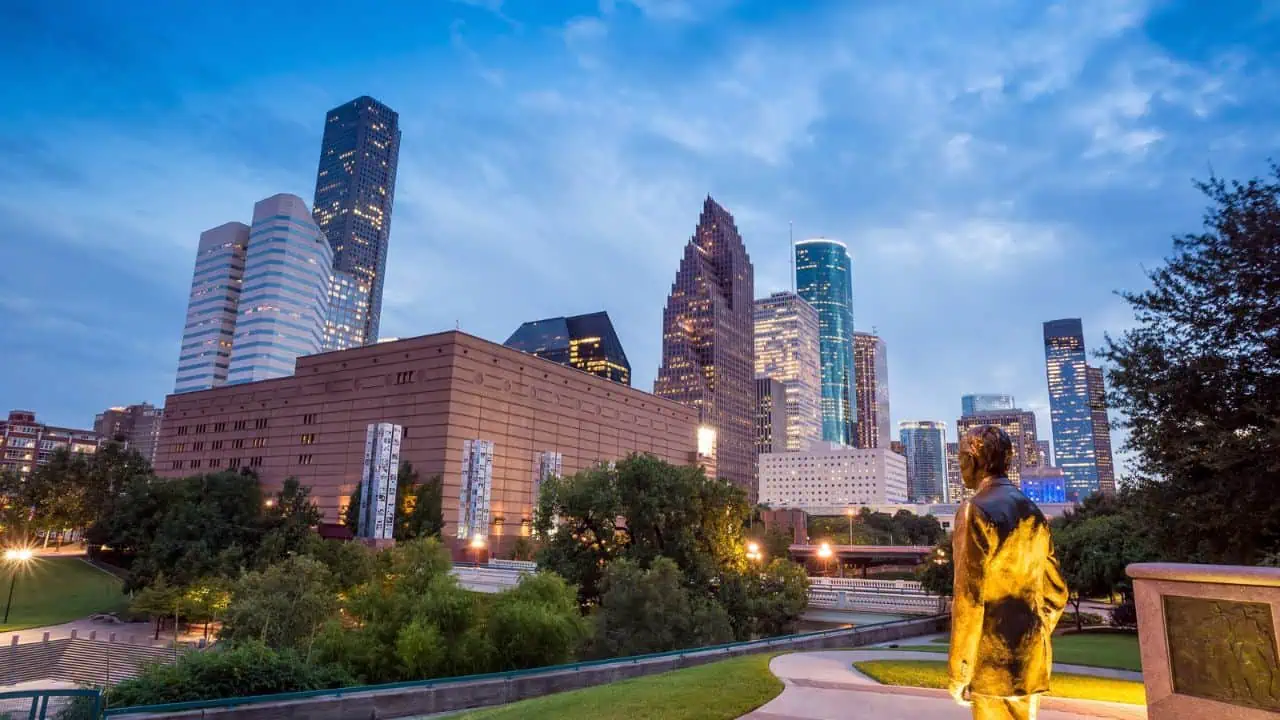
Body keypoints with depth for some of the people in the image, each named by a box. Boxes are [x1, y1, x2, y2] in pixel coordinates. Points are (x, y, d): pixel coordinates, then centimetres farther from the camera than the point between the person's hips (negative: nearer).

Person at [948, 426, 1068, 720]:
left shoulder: (975, 512, -14)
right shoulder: (1033, 513, 9)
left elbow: (969, 598, -18)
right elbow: (1056, 592, 15)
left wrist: (959, 672, -12)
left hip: (993, 662, -7)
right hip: (1032, 661, 7)